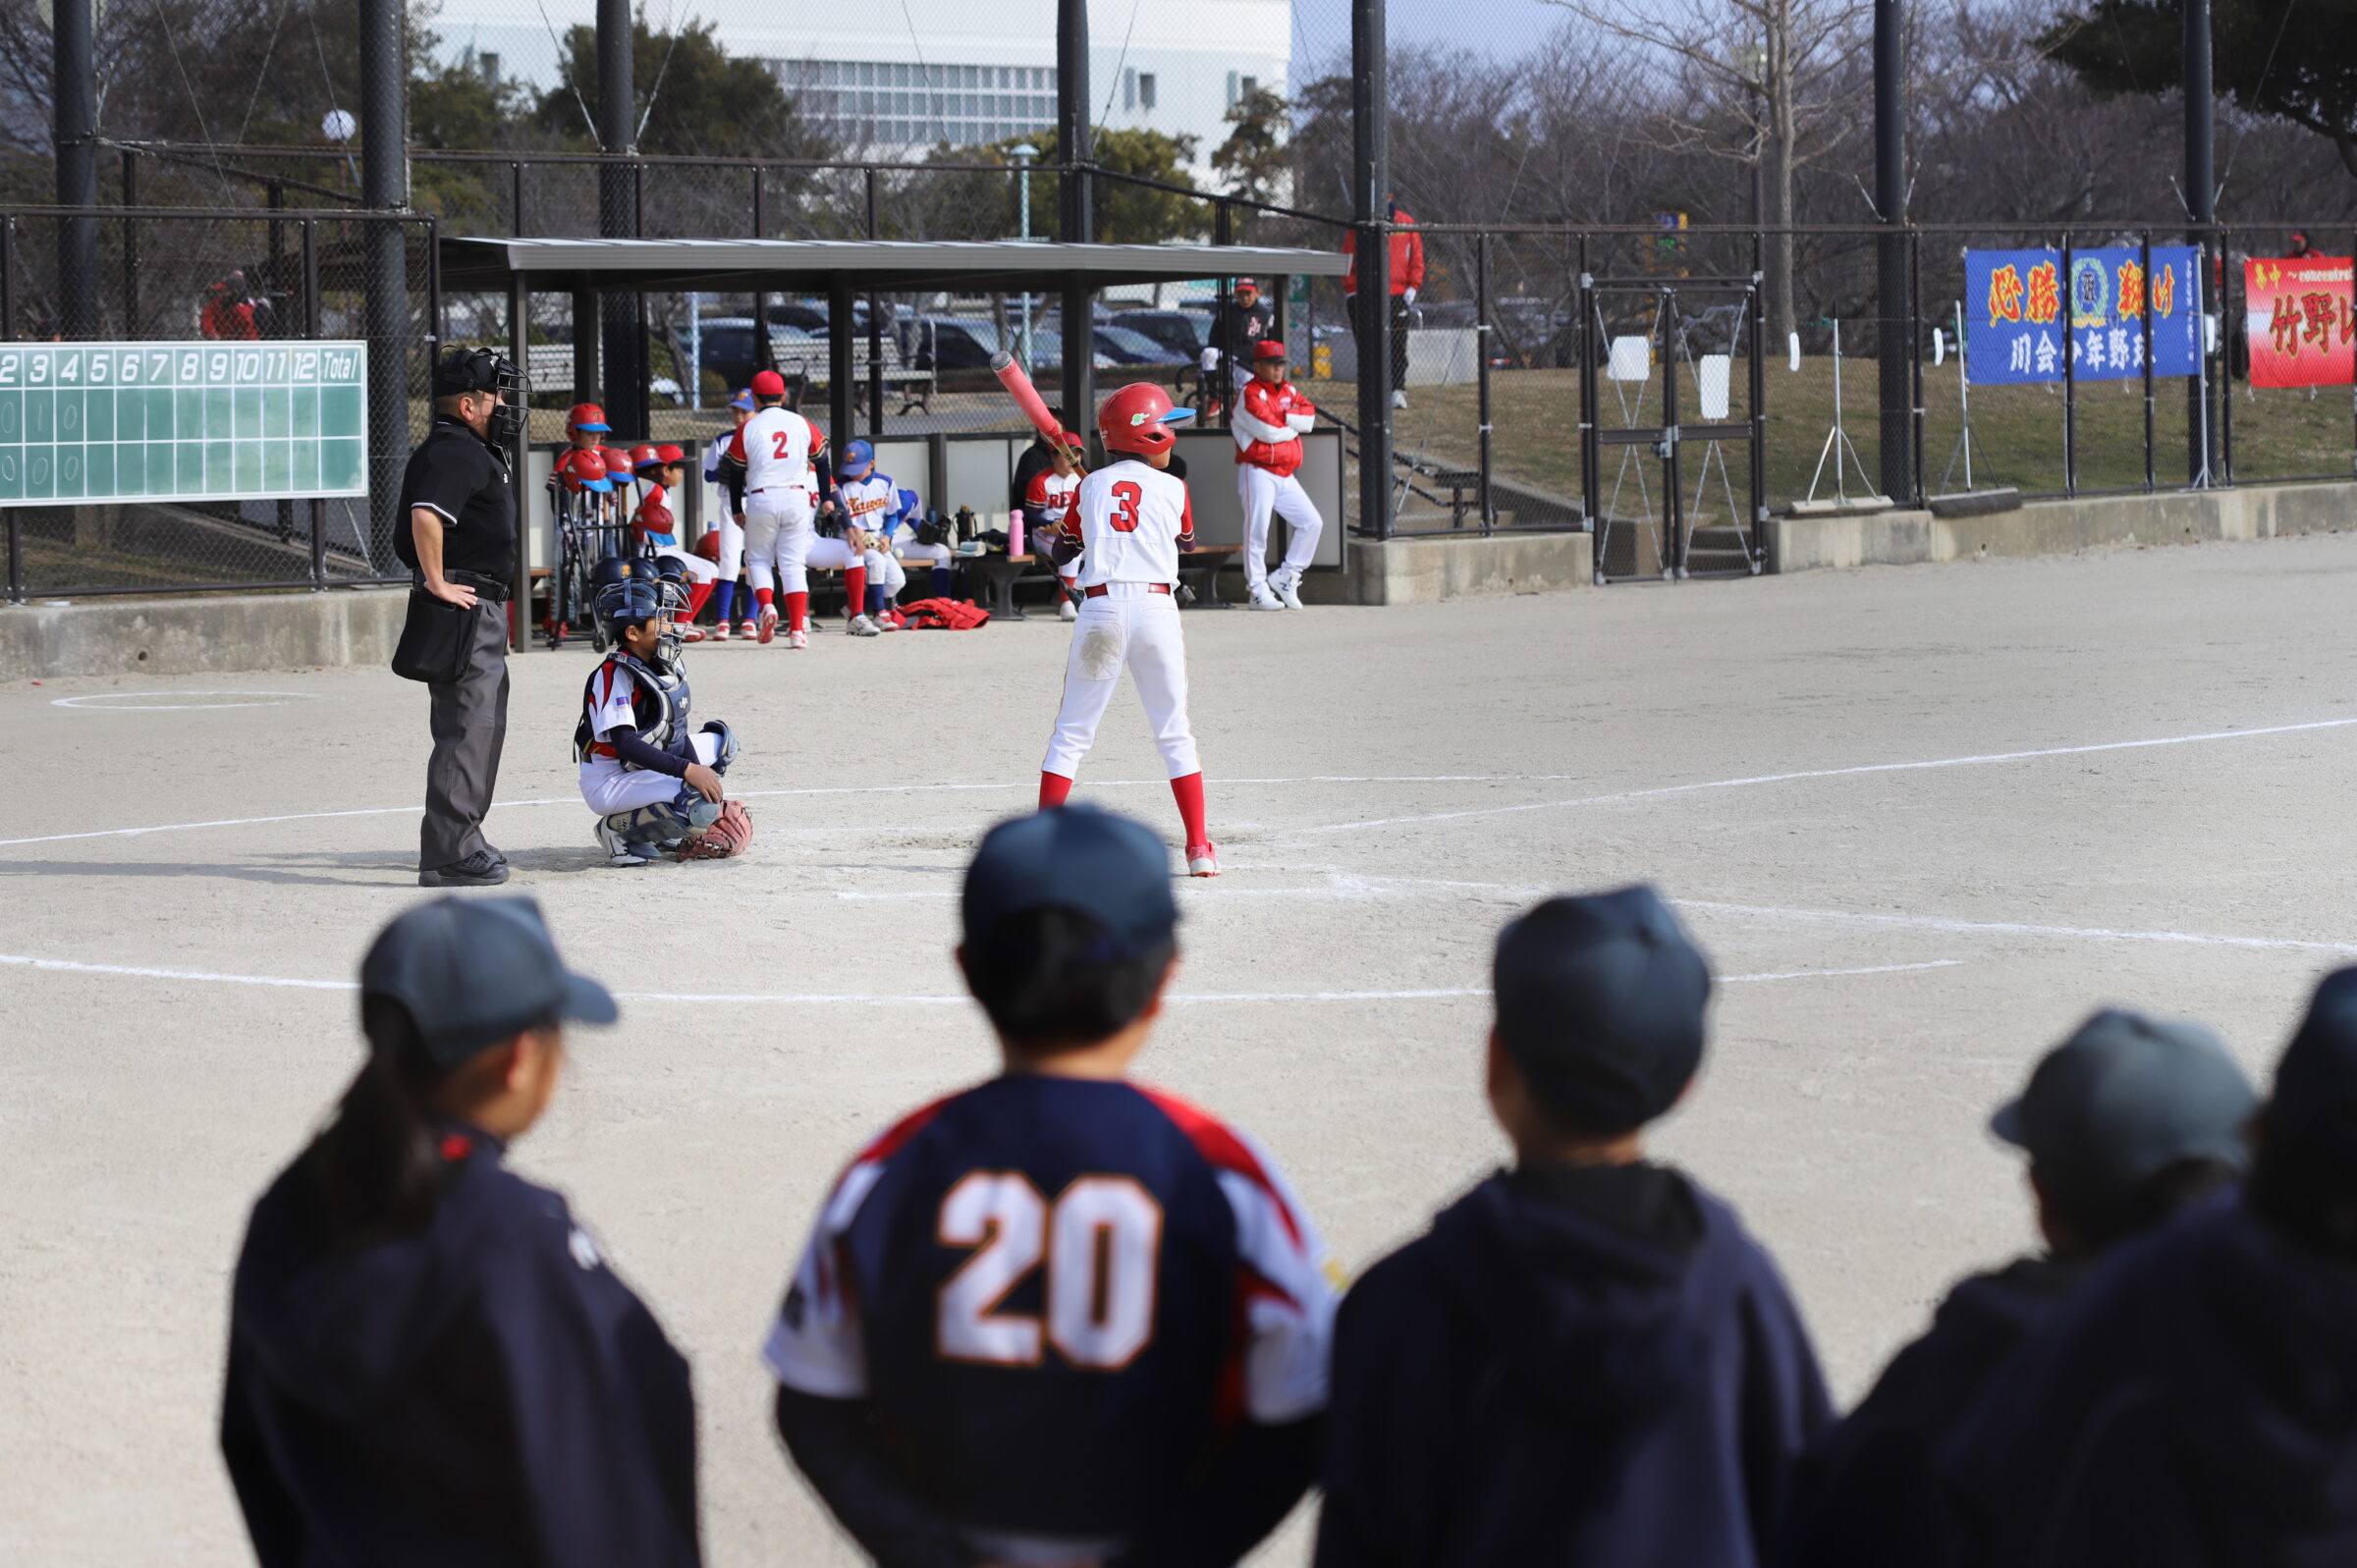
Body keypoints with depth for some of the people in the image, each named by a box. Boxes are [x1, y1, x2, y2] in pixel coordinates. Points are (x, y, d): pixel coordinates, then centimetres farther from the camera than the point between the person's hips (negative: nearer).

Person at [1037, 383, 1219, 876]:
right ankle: (1199, 848, 3)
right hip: (1155, 608, -1)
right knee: (1174, 732, 6)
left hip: (1101, 608, 1)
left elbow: (1060, 554, 16)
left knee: (1072, 730, 8)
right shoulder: (1172, 489, 5)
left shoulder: (1090, 486, 8)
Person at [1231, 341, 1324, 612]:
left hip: (1285, 475, 8)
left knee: (1312, 522, 4)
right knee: (1257, 529, -11)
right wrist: (1293, 425, -1)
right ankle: (1258, 590, -7)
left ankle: (1286, 579, 11)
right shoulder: (1250, 394, -9)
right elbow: (1268, 431, -19)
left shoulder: (1288, 391, 16)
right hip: (1258, 472, -8)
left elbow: (1309, 416, 2)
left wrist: (1283, 418, -12)